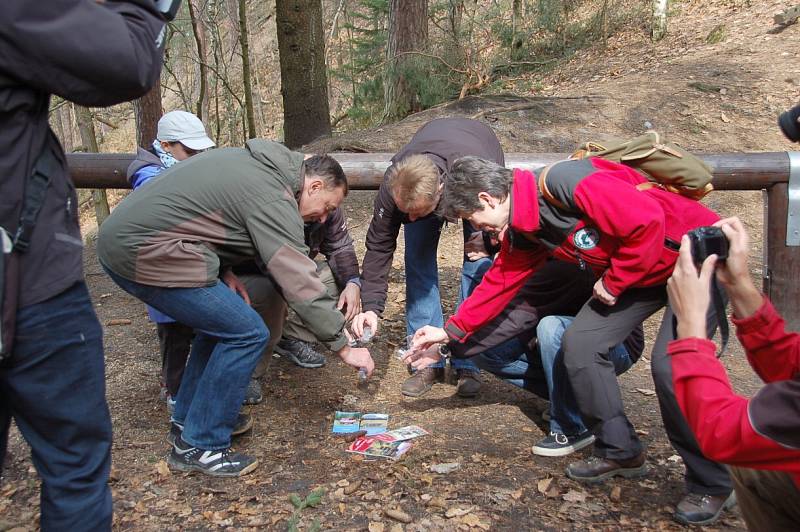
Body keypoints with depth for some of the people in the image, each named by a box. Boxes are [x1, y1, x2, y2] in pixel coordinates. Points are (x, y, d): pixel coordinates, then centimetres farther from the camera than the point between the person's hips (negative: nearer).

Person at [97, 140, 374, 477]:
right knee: (247, 334, -6)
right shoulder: (274, 200, -14)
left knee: (222, 322, 19)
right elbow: (300, 282, -16)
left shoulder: (251, 161, 15)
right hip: (145, 256, -10)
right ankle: (198, 446, 5)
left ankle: (187, 420, 28)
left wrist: (222, 270, 9)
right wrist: (344, 347, -8)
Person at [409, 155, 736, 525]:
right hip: (638, 270, 8)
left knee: (671, 365, -21)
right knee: (580, 342, -2)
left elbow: (647, 221, -31)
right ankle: (619, 452, 13)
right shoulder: (522, 232, -1)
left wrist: (613, 282, -18)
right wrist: (451, 331, 11)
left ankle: (712, 486, 1)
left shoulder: (566, 184, -30)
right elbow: (499, 282, 8)